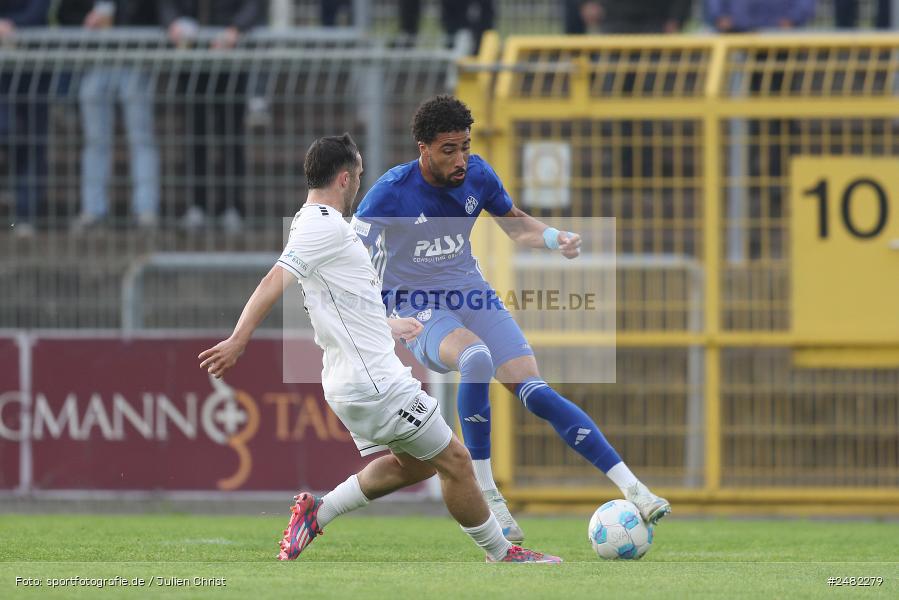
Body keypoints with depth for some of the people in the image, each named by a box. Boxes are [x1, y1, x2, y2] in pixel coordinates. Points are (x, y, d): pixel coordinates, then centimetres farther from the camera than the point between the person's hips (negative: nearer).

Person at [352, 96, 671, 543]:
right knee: (476, 357, -37)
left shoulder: (477, 175, -4)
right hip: (419, 311, -4)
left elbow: (516, 225, 14)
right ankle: (485, 497, -28)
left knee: (535, 392, -13)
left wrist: (554, 238, -8)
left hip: (472, 295, 4)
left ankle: (631, 488, -14)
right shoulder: (389, 194, -17)